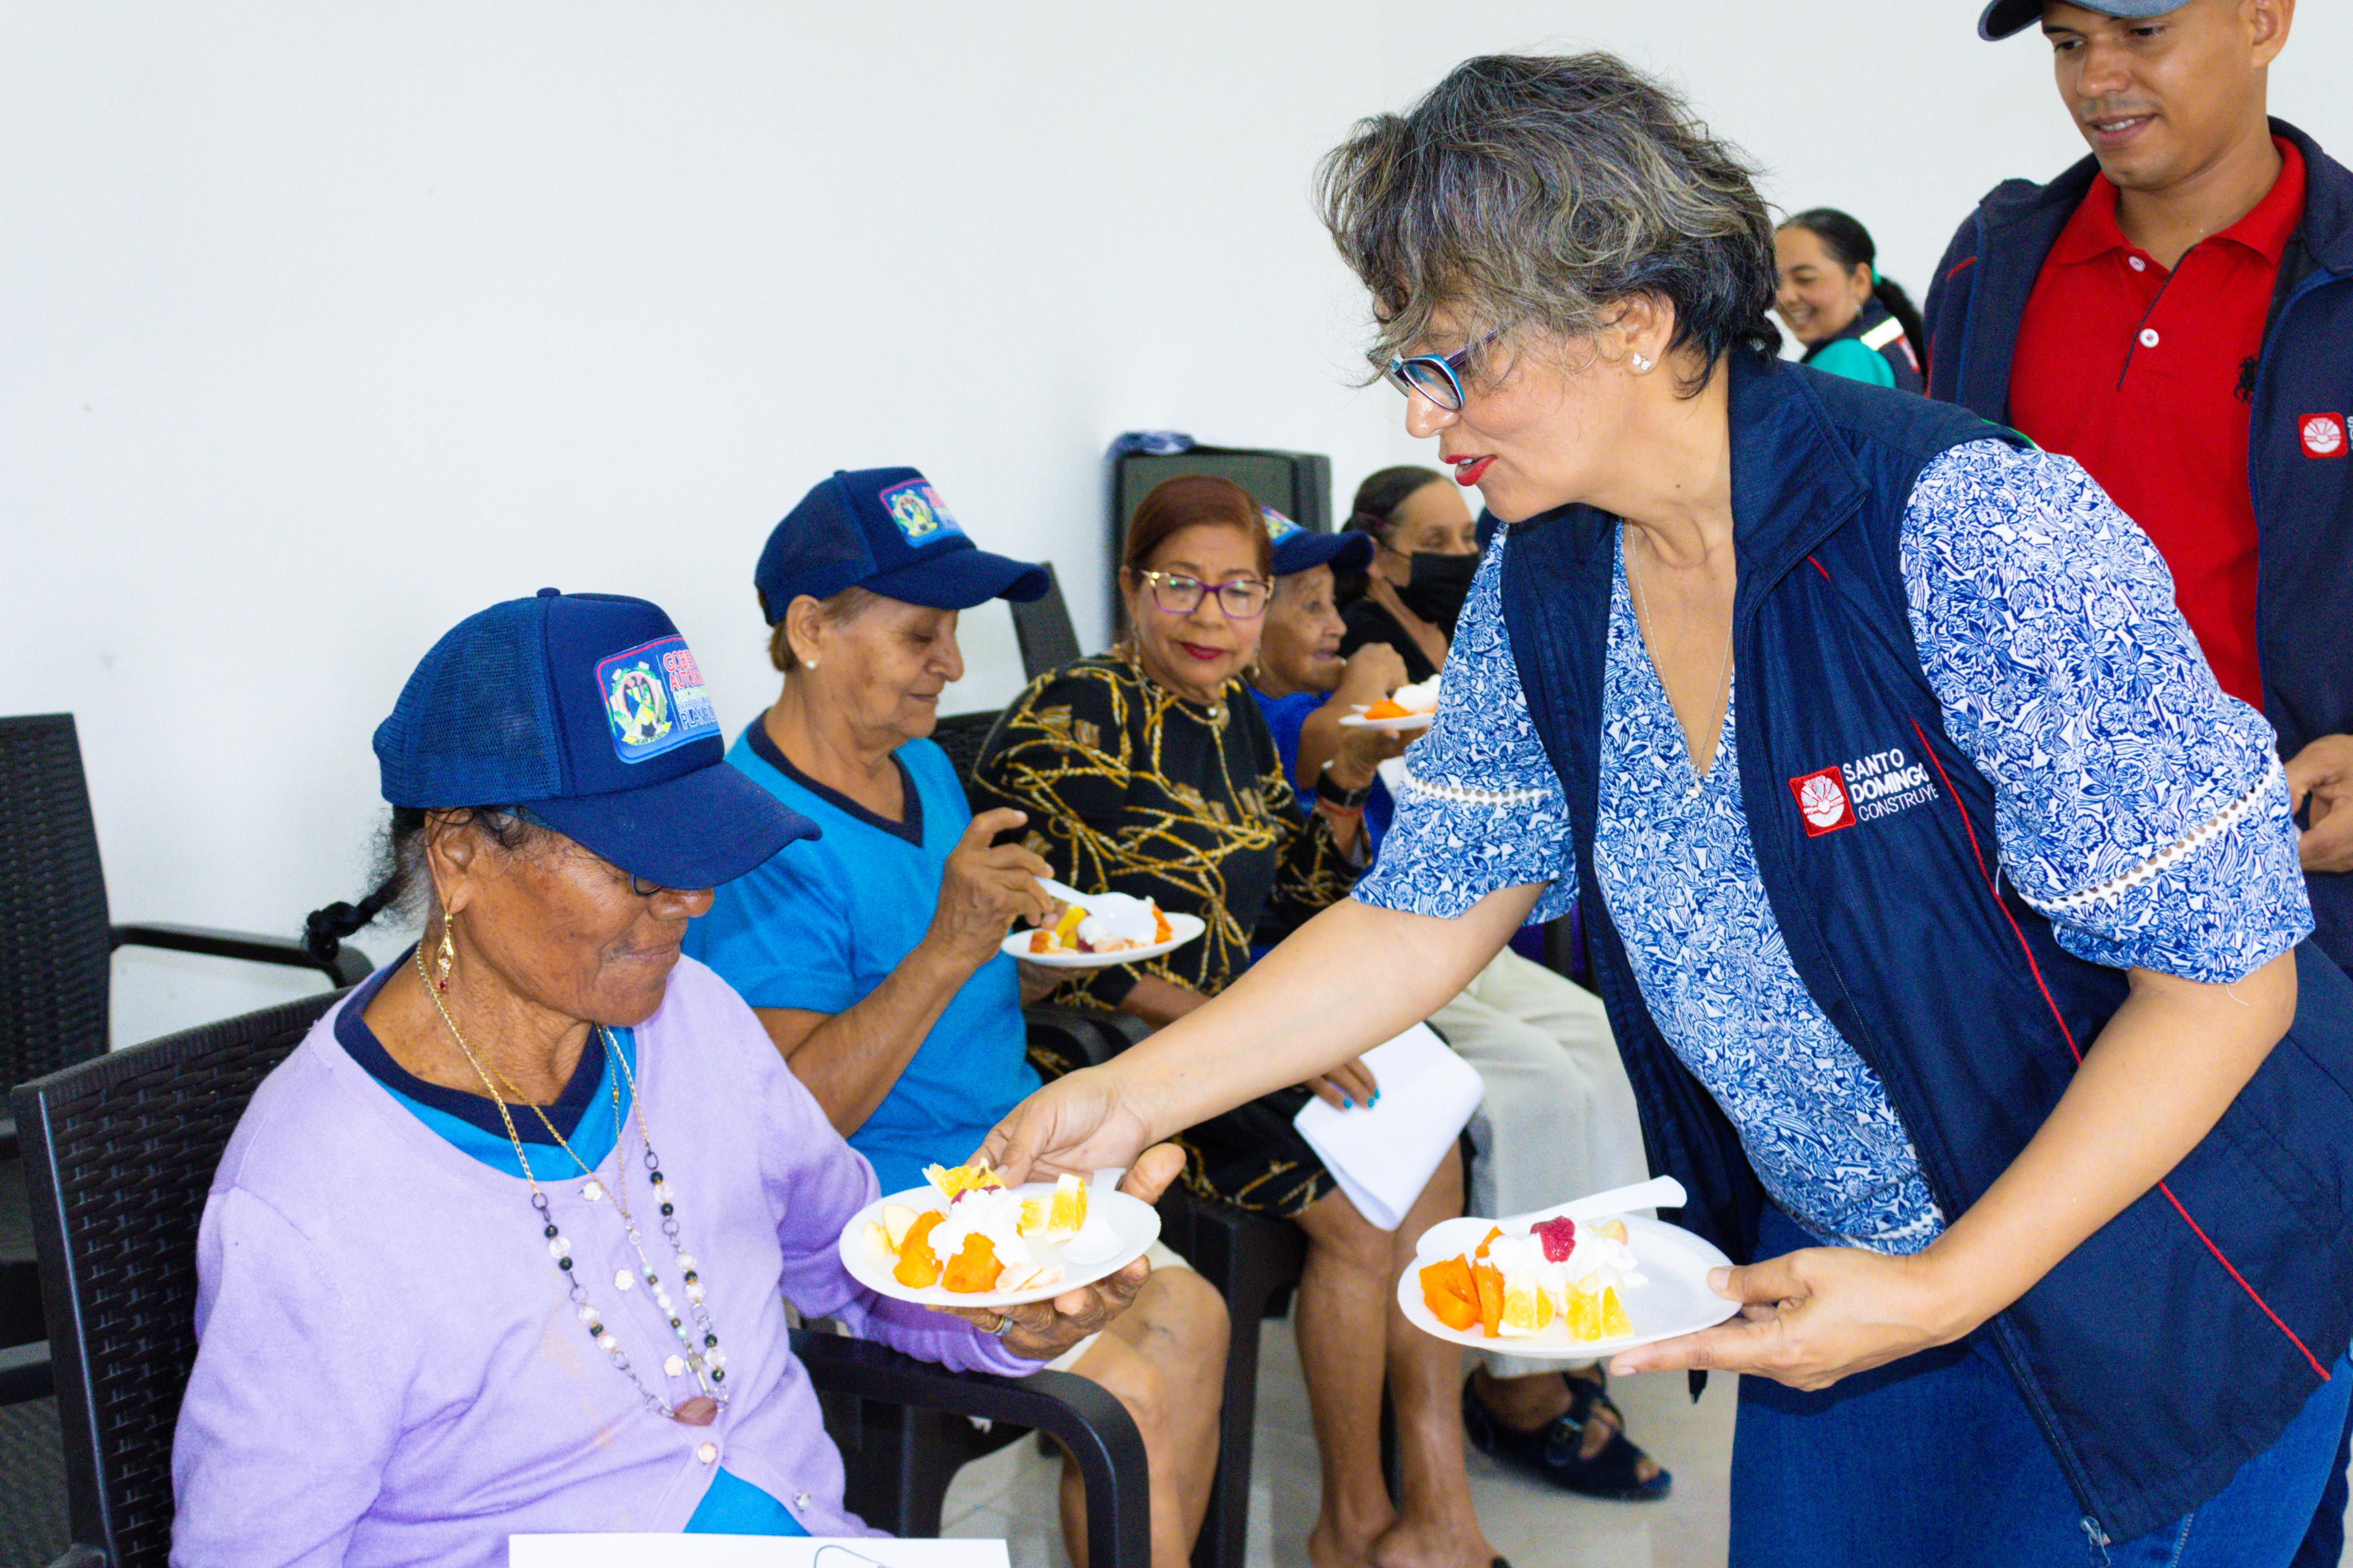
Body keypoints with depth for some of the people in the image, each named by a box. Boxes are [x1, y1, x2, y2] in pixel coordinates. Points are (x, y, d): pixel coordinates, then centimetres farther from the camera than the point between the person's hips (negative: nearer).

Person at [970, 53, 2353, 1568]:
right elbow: (1425, 917, 2)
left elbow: (2225, 971, -23)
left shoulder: (1968, 531, -27)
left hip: (2160, 1300, -5)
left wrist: (1942, 1292, -28)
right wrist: (1134, 1092, -6)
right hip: (1841, 1265, 5)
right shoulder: (1543, 591, -6)